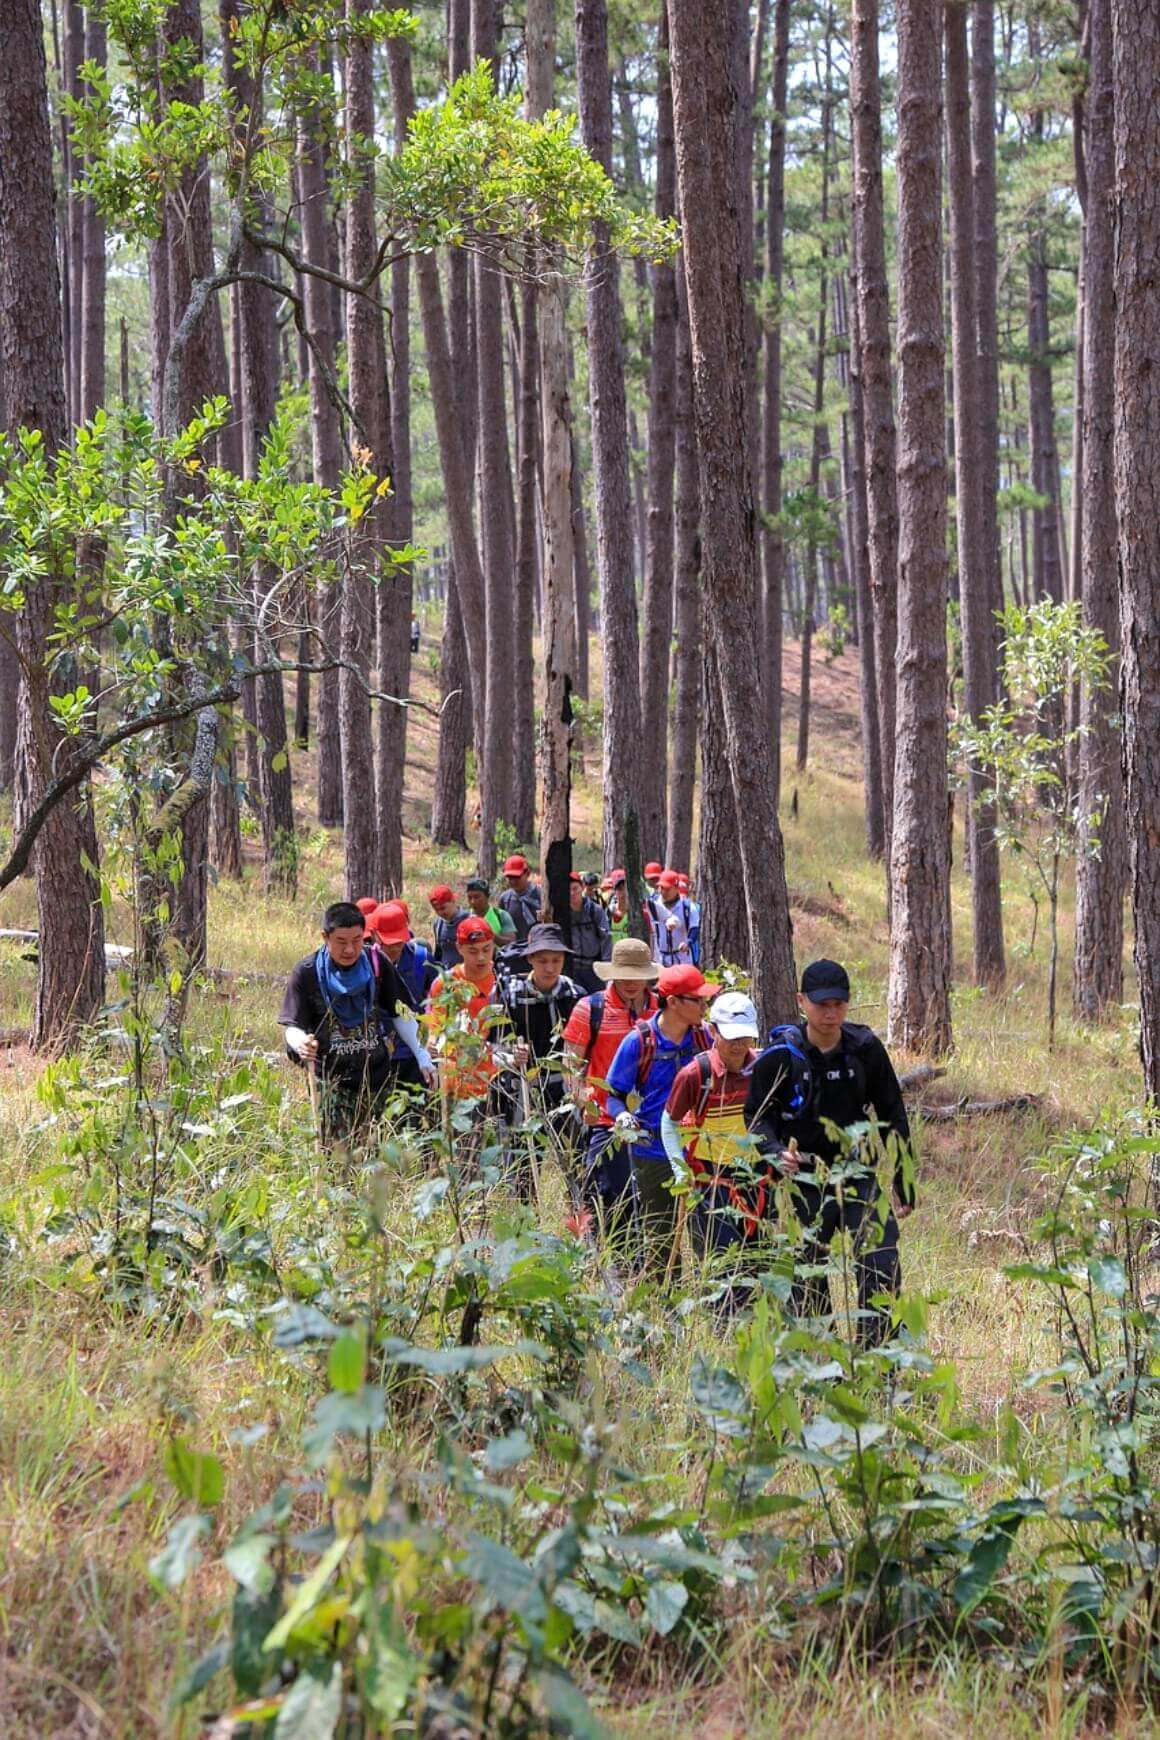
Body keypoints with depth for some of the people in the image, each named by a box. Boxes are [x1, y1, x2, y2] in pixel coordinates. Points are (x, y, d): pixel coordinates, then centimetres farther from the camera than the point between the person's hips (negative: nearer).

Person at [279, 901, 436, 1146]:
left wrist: (423, 1057, 4)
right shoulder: (307, 973, -8)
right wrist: (301, 1044, -30)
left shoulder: (377, 965, -1)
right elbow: (293, 1026, -7)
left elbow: (401, 1014, 8)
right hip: (332, 1080, -2)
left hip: (377, 1075, 2)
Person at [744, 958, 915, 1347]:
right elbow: (757, 1116, 0)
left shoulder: (866, 1048, -3)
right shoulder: (781, 1055, -9)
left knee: (883, 1271, -9)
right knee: (808, 1278, 4)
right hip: (806, 1183, -1)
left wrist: (904, 1186, 6)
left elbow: (893, 1119, 6)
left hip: (859, 1177, 1)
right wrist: (776, 1153, -21)